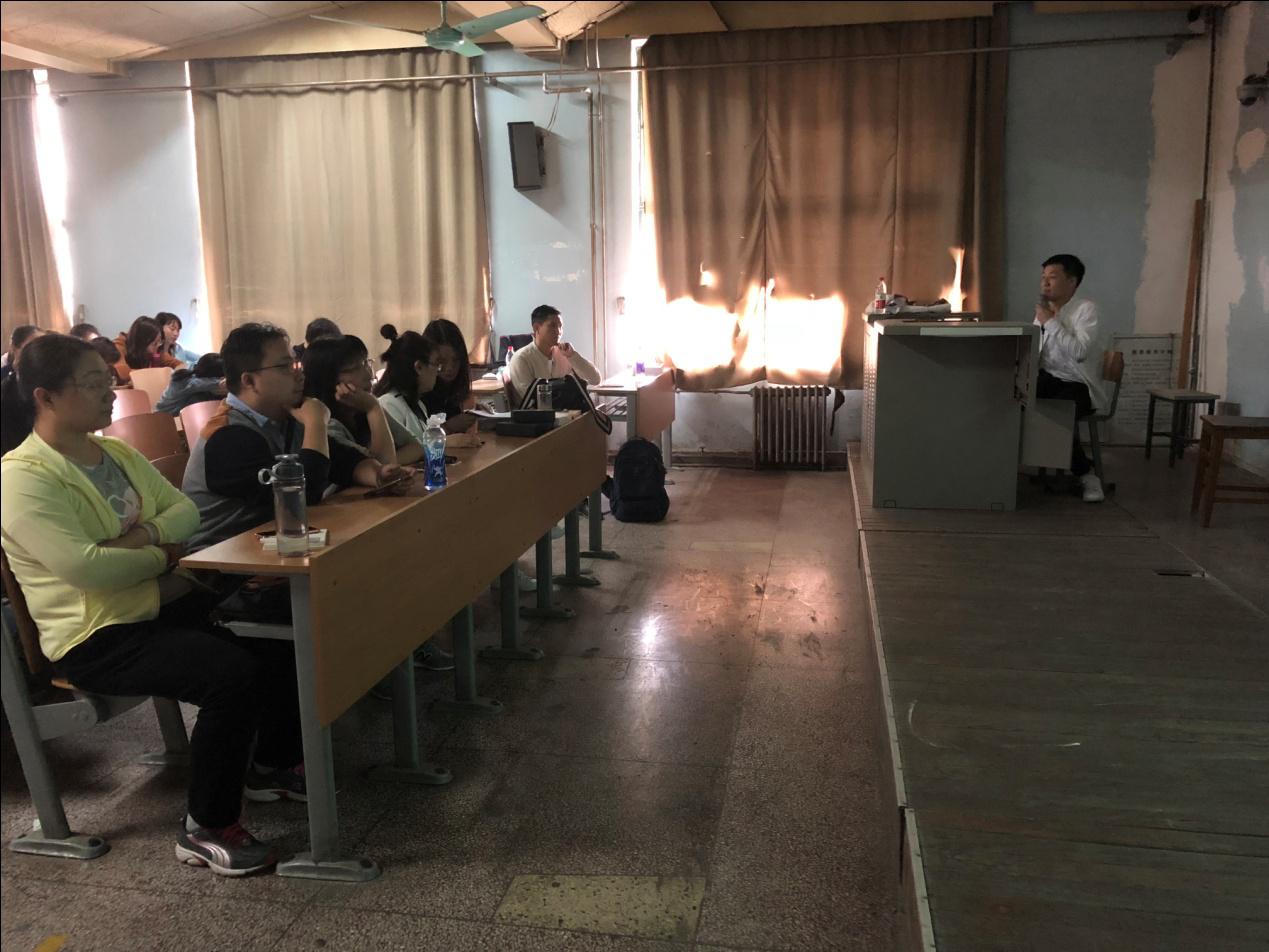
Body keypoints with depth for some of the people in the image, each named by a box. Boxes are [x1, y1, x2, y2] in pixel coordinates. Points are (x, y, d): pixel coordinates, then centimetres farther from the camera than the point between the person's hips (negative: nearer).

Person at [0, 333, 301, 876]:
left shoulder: (120, 454, 12)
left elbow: (185, 509, 9)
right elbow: (86, 567, -26)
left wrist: (145, 535, -13)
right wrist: (161, 557, -10)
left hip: (166, 604, 9)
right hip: (98, 637, -8)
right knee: (235, 673, -28)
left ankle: (275, 759, 22)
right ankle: (206, 830, -10)